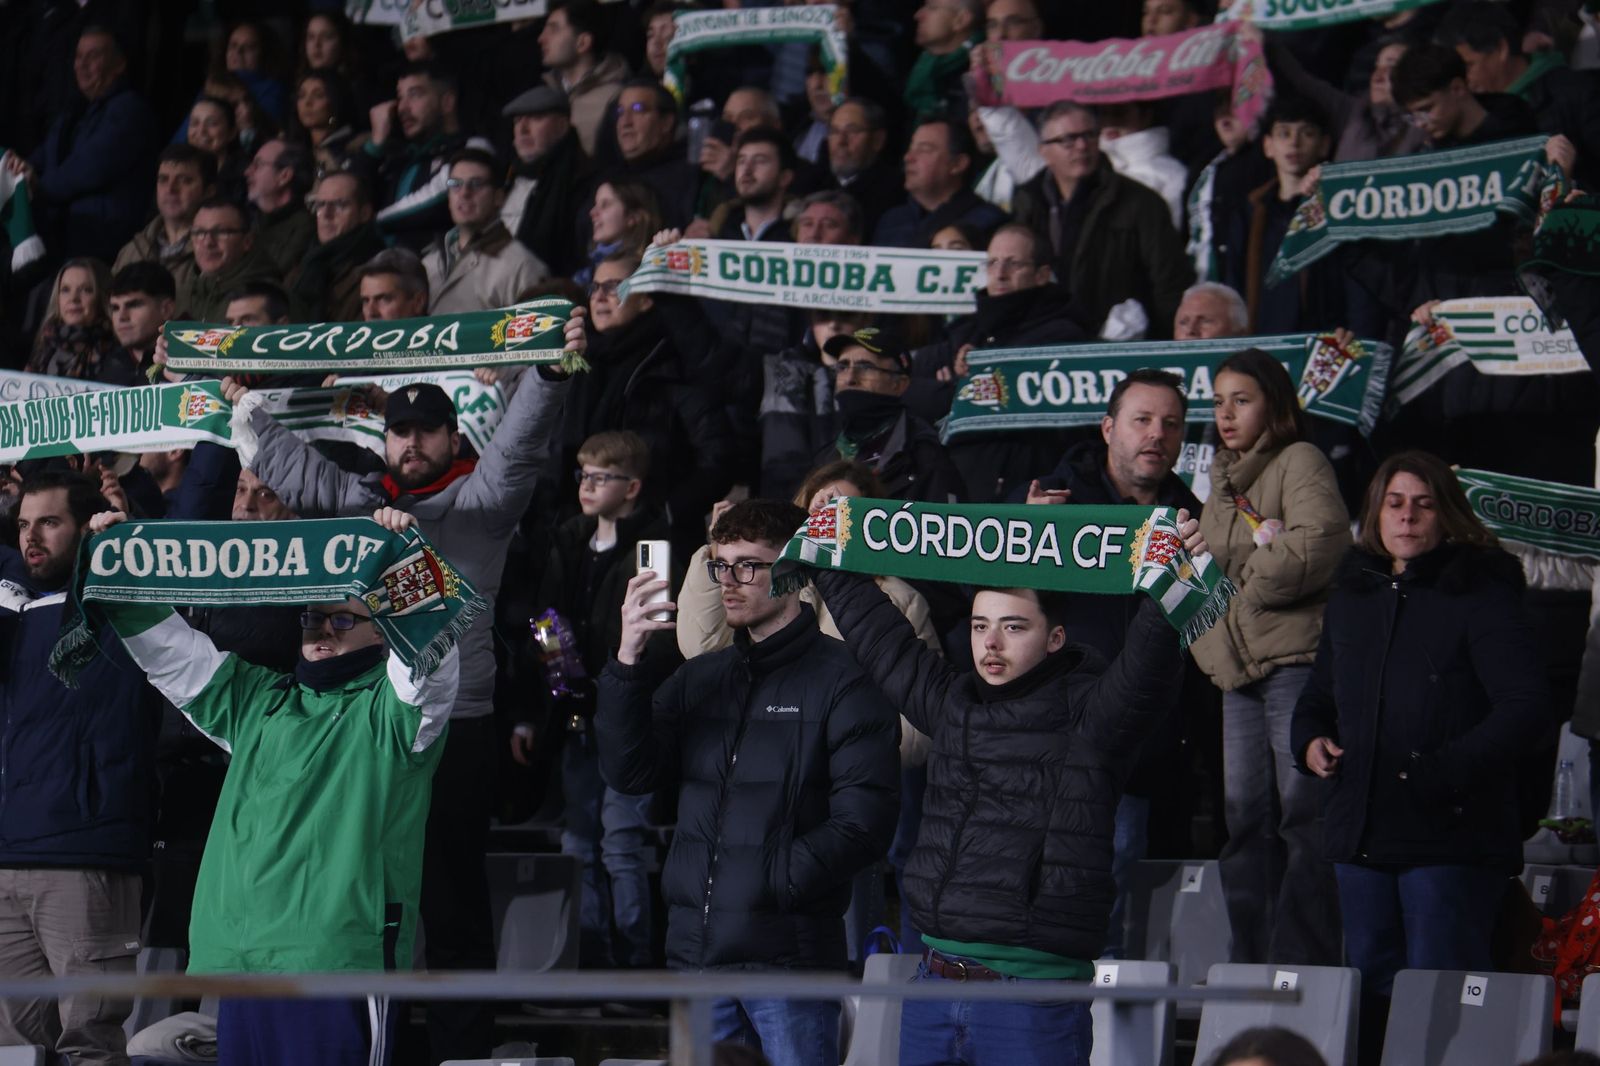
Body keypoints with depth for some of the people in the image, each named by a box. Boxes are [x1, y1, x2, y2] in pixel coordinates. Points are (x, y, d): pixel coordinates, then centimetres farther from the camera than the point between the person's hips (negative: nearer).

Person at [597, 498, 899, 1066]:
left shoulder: (842, 680, -3)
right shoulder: (699, 677, 17)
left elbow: (864, 820, -10)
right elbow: (630, 773, 4)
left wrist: (777, 879, -17)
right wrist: (628, 661, -7)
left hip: (789, 955, -6)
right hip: (697, 954, 6)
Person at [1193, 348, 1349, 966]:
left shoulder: (1299, 462, -2)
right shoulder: (1223, 480, 22)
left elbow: (1320, 545, -18)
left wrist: (1238, 583, -10)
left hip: (1297, 659, -8)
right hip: (1239, 667, 8)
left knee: (1302, 817, -9)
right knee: (1246, 820, 7)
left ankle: (1306, 965, -9)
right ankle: (1251, 967, 11)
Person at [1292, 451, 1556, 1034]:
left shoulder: (1481, 597, -6)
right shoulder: (1352, 596, 15)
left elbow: (1529, 709, -16)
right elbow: (1319, 694, 28)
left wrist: (1447, 769, -23)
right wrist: (1309, 740, 5)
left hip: (1450, 833, -7)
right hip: (1361, 830, 7)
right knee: (1368, 982, 11)